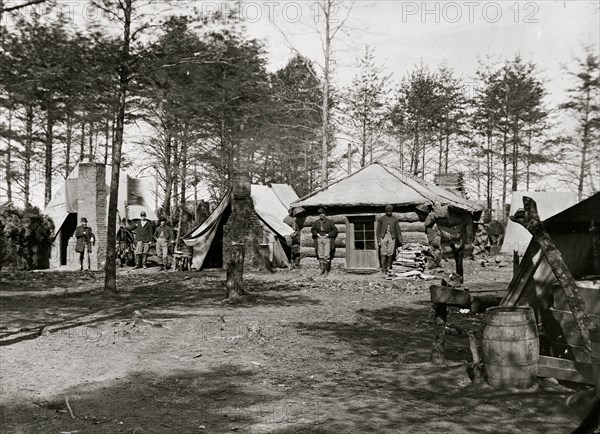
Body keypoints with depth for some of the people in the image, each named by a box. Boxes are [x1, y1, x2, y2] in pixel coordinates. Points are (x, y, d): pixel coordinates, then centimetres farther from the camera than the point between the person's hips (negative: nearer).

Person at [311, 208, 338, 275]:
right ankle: (322, 269, 13)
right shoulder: (316, 222, 8)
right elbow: (312, 229, 18)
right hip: (319, 239, 3)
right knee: (320, 255, 2)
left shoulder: (329, 222, 0)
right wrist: (317, 234, 1)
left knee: (326, 255, -9)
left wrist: (328, 234, -7)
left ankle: (326, 270, 0)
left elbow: (335, 230, 3)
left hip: (327, 239, -3)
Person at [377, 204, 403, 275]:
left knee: (390, 253, -2)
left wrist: (400, 240, 3)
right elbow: (378, 230, 5)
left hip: (392, 237, 1)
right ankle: (383, 269, -2)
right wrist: (378, 240, -1)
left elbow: (398, 230, 9)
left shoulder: (395, 219, 8)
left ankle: (388, 267, 12)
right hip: (383, 237, -1)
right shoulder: (381, 219, 5)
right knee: (383, 253, -6)